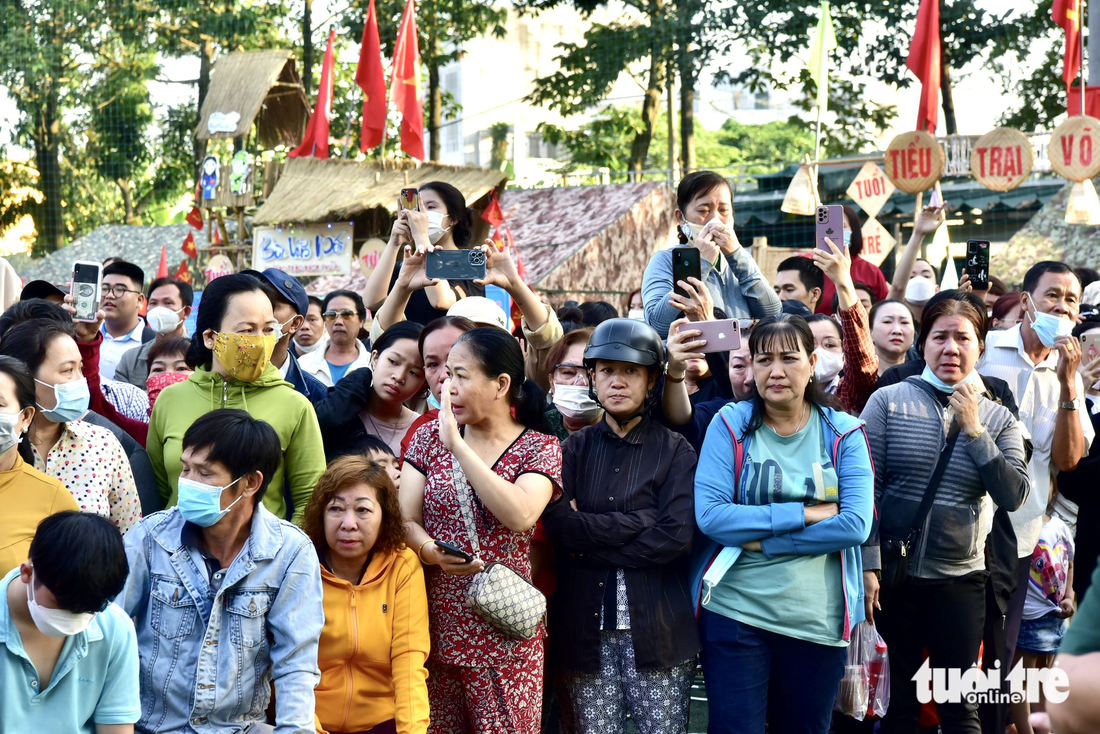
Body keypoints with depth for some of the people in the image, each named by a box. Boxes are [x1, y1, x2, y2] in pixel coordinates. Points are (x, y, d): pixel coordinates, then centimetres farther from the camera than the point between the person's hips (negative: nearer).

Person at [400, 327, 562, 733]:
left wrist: (457, 446, -20)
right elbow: (404, 520, 3)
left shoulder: (540, 447, -1)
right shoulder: (429, 437, 9)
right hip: (434, 632, 3)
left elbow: (520, 516, -20)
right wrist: (431, 551, -19)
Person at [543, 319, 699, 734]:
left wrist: (590, 538, -9)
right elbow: (556, 524, -7)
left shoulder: (674, 451, 2)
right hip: (585, 629, 2)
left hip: (657, 629, -2)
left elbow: (676, 537, -12)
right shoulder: (575, 448, 9)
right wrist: (640, 522, -12)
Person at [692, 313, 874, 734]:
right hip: (734, 613, -1)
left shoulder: (843, 434, 2)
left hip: (818, 621, 2)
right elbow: (710, 514, -13)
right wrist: (806, 514, -15)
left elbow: (856, 524, -11)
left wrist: (760, 540, -15)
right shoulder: (730, 424, -1)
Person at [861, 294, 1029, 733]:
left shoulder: (998, 419, 5)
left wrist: (973, 430, -11)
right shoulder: (889, 402, -2)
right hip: (894, 574, -1)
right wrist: (867, 565, -9)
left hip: (961, 579, 2)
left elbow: (1013, 496, -6)